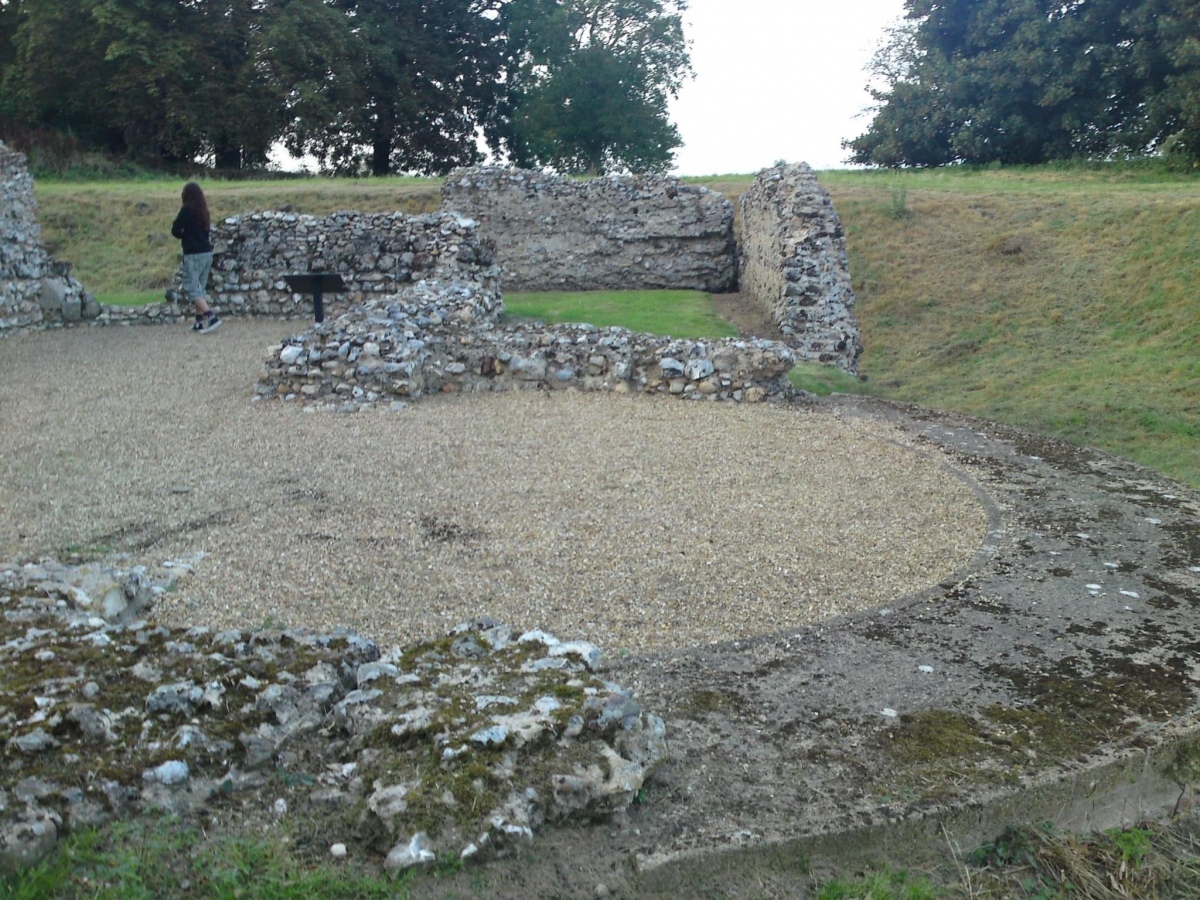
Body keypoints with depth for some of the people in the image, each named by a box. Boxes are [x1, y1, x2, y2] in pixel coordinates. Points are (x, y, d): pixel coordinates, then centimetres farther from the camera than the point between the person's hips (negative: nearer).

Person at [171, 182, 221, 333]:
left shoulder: (187, 210, -11)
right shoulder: (203, 211, 9)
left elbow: (175, 231, -7)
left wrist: (183, 234, 12)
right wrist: (187, 233, 9)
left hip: (194, 255, -7)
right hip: (207, 253, 7)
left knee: (191, 288, -5)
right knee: (200, 288, 12)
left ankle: (211, 317, -18)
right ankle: (199, 322, 12)